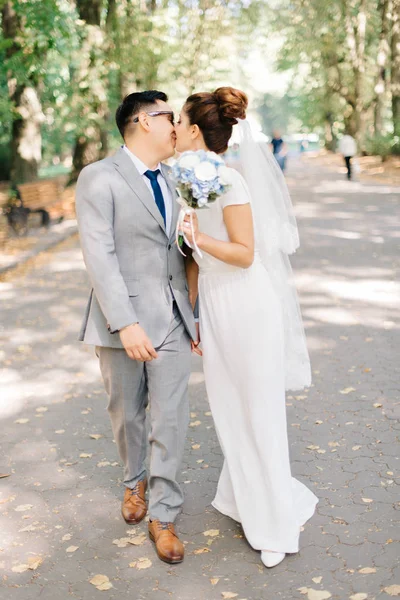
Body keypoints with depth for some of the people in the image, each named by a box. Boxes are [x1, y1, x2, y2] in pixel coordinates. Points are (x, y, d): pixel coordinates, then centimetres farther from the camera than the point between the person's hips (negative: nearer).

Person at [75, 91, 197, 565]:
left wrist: (192, 313, 13)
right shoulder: (99, 178, -8)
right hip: (122, 321, -4)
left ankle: (163, 516, 17)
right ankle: (135, 481, 41)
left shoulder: (170, 182, 12)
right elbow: (99, 254, -17)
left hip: (172, 320, 5)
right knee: (127, 415, 14)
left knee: (171, 419, 3)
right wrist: (125, 324, -23)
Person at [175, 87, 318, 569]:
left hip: (246, 306, -7)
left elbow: (245, 253, -18)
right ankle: (246, 497, 36)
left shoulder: (229, 180, -17)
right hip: (213, 306, 8)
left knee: (258, 409, 4)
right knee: (228, 407, 15)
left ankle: (276, 524, 21)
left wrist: (200, 238, -32)